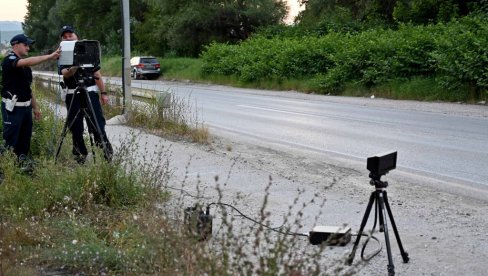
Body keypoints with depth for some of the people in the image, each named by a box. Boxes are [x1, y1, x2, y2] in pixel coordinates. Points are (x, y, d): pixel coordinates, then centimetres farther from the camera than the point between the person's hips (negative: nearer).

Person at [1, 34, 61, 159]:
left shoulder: (25, 65, 15)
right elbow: (28, 62, -31)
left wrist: (35, 106, 17)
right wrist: (50, 56, -36)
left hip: (26, 106, 8)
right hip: (13, 107, -8)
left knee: (25, 140, 9)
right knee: (10, 142, -5)